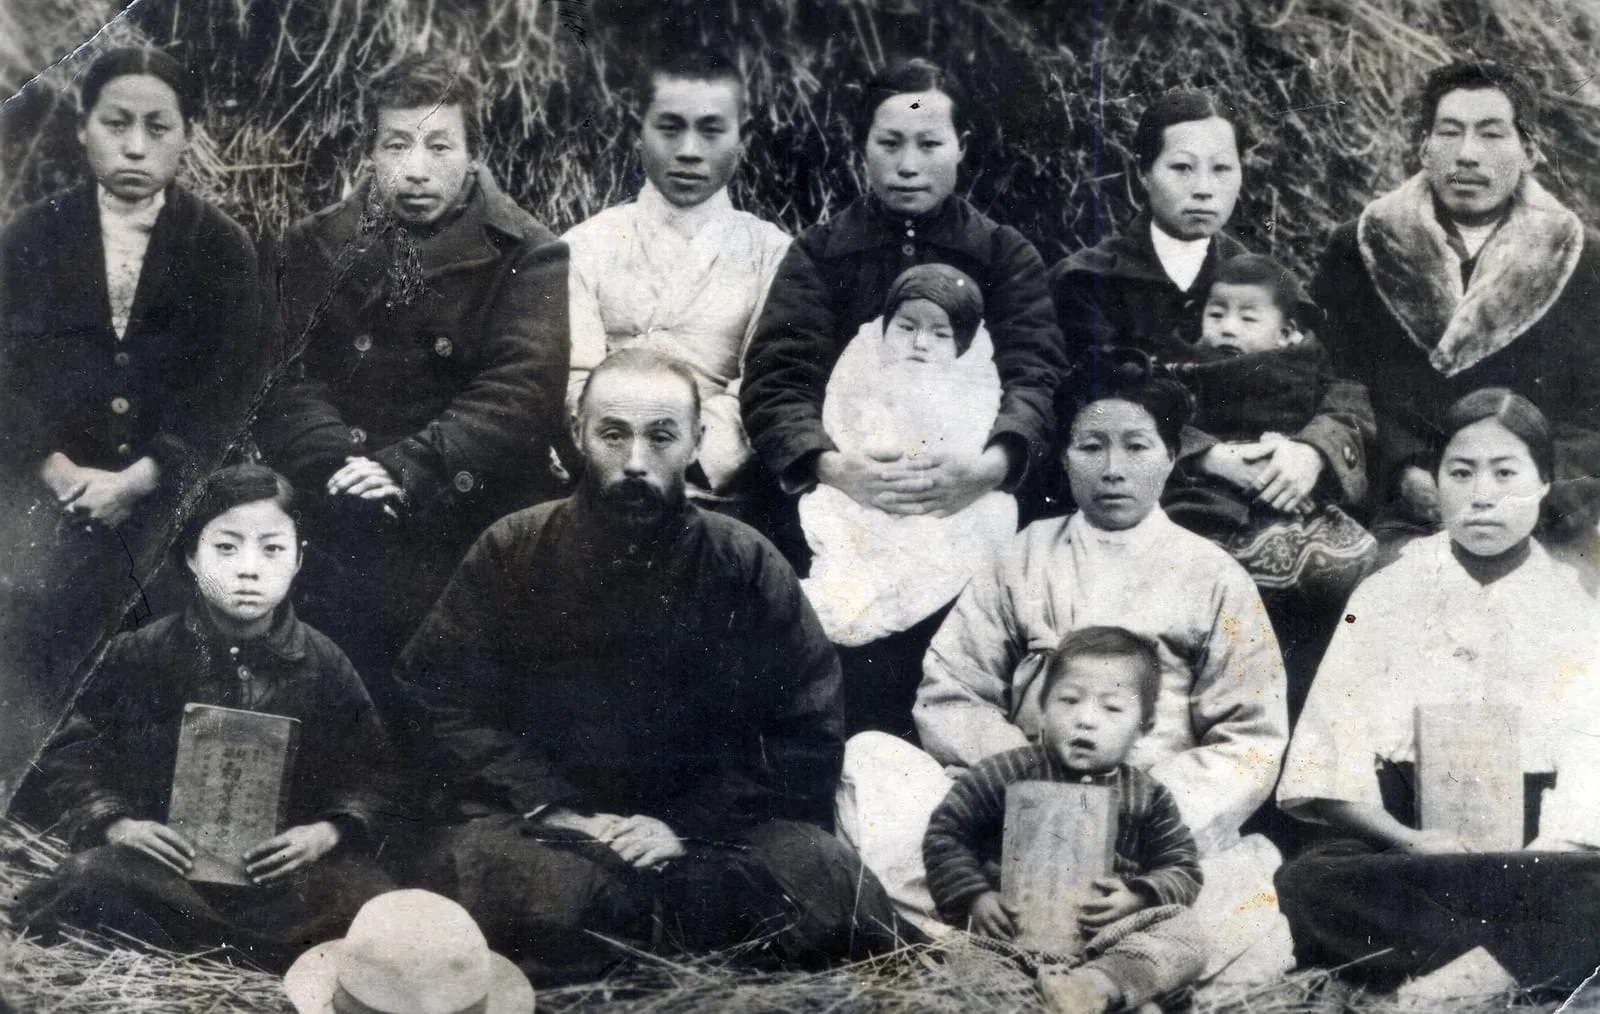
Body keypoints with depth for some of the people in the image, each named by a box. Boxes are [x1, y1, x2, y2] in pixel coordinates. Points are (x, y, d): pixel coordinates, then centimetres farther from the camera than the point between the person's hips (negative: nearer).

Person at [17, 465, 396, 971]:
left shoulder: (323, 665, 5)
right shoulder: (141, 654, 4)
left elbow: (371, 772, 10)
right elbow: (70, 753, 9)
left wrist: (328, 831, -8)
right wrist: (115, 823, -7)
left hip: (284, 868, 0)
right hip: (169, 858, 0)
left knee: (372, 903, -29)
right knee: (86, 882, -32)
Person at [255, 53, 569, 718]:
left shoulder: (528, 259, 0)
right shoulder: (317, 248, 11)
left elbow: (522, 395, -12)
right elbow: (287, 381, 0)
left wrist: (407, 471, -23)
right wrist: (339, 464, -18)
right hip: (334, 555, 3)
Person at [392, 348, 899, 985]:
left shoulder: (747, 567, 2)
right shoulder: (510, 554, 3)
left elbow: (806, 736, 1)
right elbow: (442, 704, 1)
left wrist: (686, 825, -10)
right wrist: (551, 809, -12)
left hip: (707, 827, 1)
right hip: (536, 823, -1)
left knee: (836, 898, -28)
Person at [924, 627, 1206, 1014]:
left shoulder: (1147, 797, 12)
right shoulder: (1008, 773, 5)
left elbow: (1182, 870, 12)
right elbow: (945, 834, 5)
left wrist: (1137, 898, -10)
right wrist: (975, 898, -10)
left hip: (1106, 929, 2)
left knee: (1184, 935, -22)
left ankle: (1096, 982, -48)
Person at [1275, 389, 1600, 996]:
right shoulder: (1387, 594, 9)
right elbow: (1326, 760, 0)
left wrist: (1545, 853, -20)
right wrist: (1409, 840, -16)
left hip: (1532, 854, -1)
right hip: (1397, 840, 1)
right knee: (1305, 887, -34)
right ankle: (1534, 961, -33)